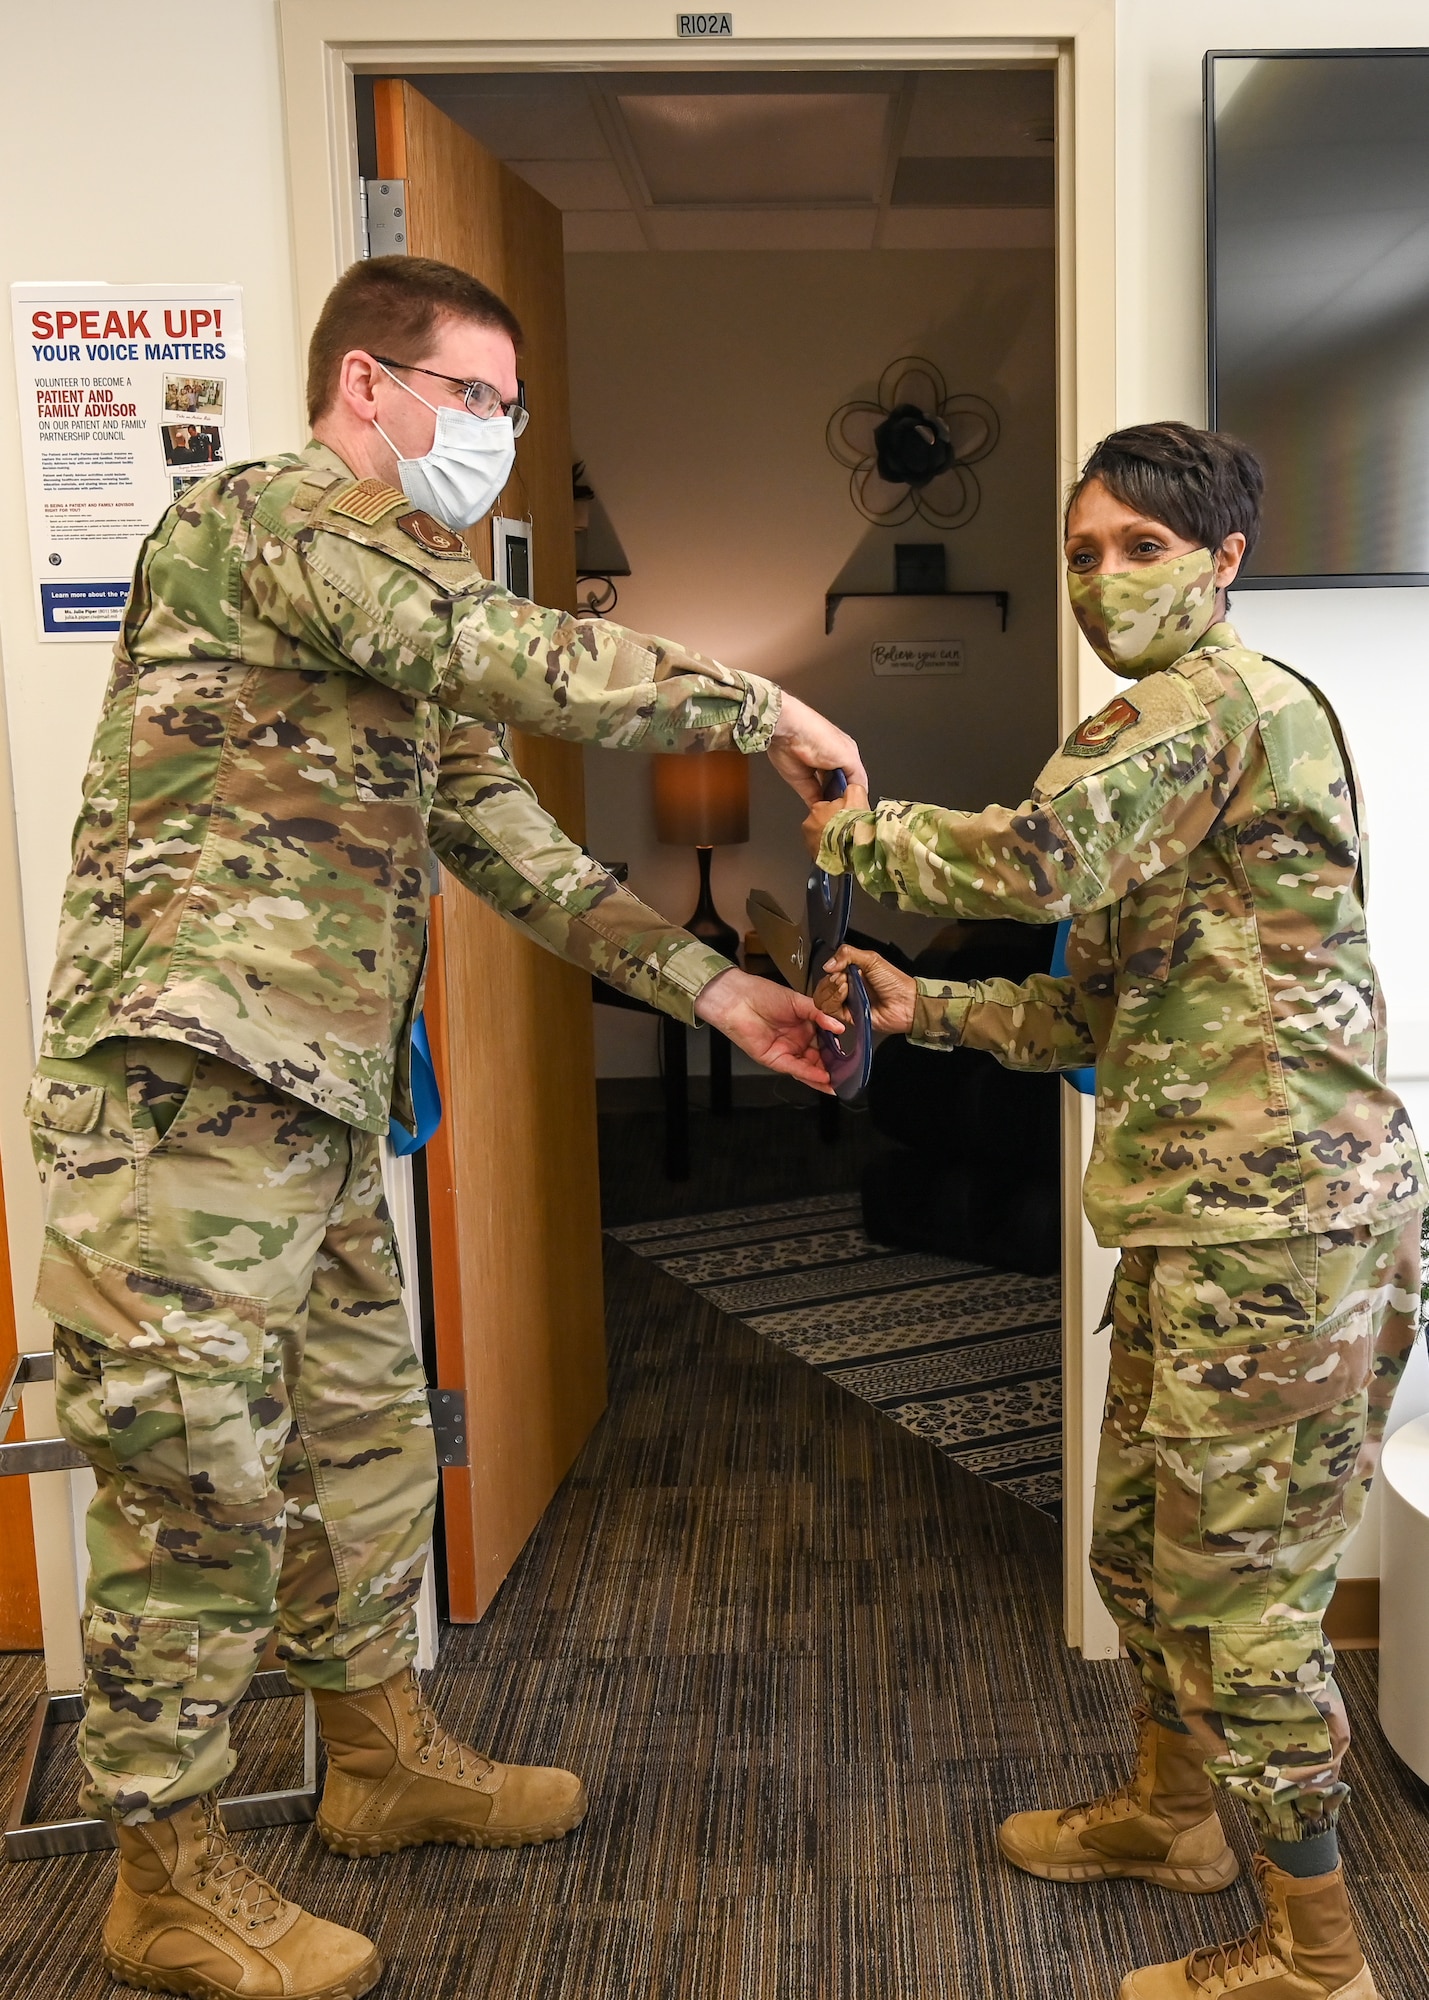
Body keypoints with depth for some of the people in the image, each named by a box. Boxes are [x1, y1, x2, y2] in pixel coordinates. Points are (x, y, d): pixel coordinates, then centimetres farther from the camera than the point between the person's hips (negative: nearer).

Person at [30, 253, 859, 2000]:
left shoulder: (408, 642, 21)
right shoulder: (275, 514, -8)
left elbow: (516, 849, 18)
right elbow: (532, 663, -20)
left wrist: (716, 990, 11)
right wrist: (765, 711, -8)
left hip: (312, 1106, 10)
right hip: (182, 1086, -10)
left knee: (363, 1443, 19)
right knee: (196, 1484, 0)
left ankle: (382, 1758, 38)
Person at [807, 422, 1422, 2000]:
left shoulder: (1213, 699, -10)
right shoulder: (1196, 724, 22)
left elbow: (1034, 858, -27)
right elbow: (1093, 1010, 20)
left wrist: (856, 832, -10)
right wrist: (927, 1010, 10)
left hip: (1272, 1217, -10)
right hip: (1205, 1215, 10)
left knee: (1238, 1578, 0)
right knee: (1141, 1535, 21)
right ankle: (1169, 1809, 42)